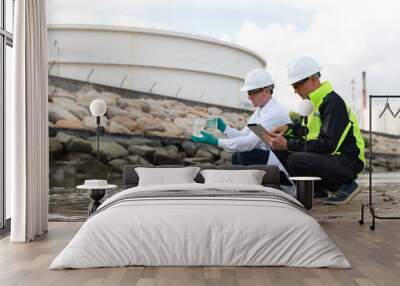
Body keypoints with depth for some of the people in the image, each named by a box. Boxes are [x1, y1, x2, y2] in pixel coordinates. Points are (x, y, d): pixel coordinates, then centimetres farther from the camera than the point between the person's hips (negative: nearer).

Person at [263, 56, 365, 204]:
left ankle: (345, 186, -9)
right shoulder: (315, 100, 10)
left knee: (296, 161, -30)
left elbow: (328, 145, -26)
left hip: (347, 160, -9)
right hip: (329, 156, 9)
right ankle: (322, 188, 5)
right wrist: (288, 128, -2)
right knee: (281, 152, -1)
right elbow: (310, 131, 18)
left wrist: (287, 145, -28)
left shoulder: (333, 102, -19)